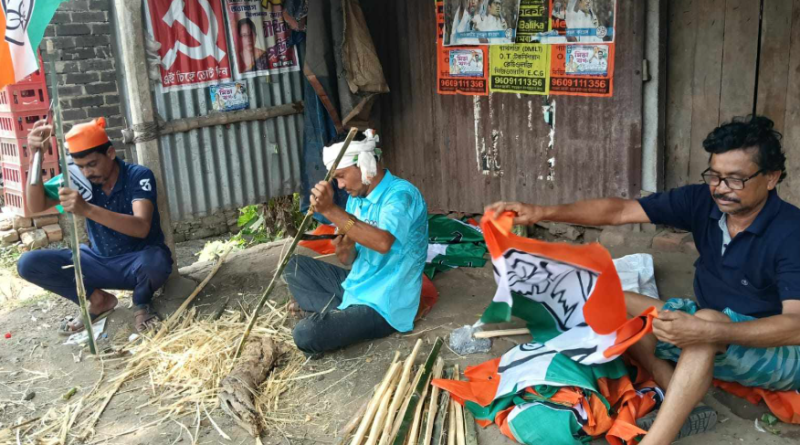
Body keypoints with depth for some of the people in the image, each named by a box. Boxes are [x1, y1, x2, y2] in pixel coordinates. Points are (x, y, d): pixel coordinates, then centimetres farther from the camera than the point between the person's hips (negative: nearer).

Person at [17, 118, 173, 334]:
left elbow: (141, 228, -35)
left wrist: (87, 209, -47)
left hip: (138, 262, -4)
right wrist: (36, 157, -30)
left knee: (156, 262, -41)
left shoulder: (138, 176, -19)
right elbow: (36, 206, -16)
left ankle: (142, 304, -4)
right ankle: (99, 301, 5)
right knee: (28, 263, -13)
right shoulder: (78, 177, -6)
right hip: (101, 262, 4)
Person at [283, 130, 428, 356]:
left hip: (382, 304, -9)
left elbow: (383, 242, -39)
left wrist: (331, 210, -38)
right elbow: (351, 260, 8)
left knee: (306, 335, -24)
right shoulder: (357, 197, 6)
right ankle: (337, 312, -1)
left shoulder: (401, 194, -20)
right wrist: (344, 252, -16)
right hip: (356, 285, 9)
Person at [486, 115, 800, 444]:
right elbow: (620, 211, -16)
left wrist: (708, 332, -46)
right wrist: (544, 213, -29)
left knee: (707, 318, -38)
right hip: (717, 342, 7)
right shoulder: (702, 201, -9)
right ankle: (684, 406, -19)